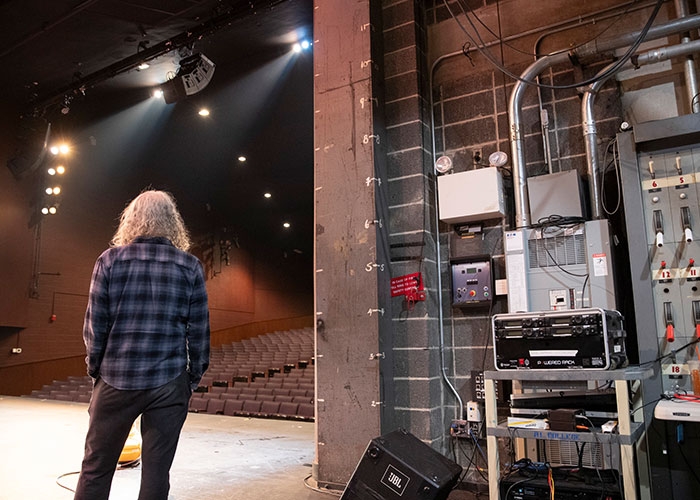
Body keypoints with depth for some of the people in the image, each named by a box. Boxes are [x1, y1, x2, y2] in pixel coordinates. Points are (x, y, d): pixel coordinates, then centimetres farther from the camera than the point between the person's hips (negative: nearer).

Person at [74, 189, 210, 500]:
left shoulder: (110, 260, -2)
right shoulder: (190, 267, -1)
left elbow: (94, 324, -2)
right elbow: (199, 330, -1)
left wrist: (96, 369, 12)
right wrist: (194, 377, 9)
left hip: (116, 380, 1)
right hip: (169, 383, 0)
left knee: (95, 468, 15)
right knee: (156, 471, 8)